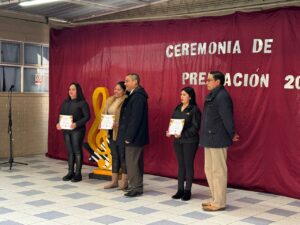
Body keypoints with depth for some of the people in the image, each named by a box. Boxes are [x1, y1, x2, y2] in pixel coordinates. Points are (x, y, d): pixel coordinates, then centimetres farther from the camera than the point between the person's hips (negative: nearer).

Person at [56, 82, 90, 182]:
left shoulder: (82, 103, -4)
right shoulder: (65, 103, 14)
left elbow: (87, 116, -10)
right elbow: (61, 115, 16)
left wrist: (76, 124, -21)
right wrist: (59, 123, -3)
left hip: (77, 130, -5)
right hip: (66, 130, 5)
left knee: (77, 151, -2)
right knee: (70, 151, 9)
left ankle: (78, 174, 4)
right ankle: (70, 172, 16)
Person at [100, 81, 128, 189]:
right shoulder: (110, 100, 13)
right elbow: (104, 113, 18)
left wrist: (117, 124, -26)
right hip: (111, 132, 7)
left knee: (122, 156, 0)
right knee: (114, 156, 13)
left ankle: (124, 181, 10)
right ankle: (114, 180, 21)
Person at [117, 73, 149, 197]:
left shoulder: (137, 97, -17)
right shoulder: (135, 95, 14)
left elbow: (135, 119, -22)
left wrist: (129, 137, -19)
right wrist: (128, 135, 14)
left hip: (134, 137, -10)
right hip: (136, 137, 10)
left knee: (132, 163, -4)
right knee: (136, 162, 14)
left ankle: (135, 188, 3)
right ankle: (137, 186, 22)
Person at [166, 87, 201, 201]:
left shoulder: (194, 110, -9)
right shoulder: (177, 109, 10)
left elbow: (195, 127, -13)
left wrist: (183, 134, -22)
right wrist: (169, 131, -5)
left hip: (190, 141, -6)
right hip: (178, 141, 6)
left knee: (188, 165, 2)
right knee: (180, 165, 11)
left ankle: (187, 191, 10)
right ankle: (180, 189, 17)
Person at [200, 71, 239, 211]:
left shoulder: (222, 96, -16)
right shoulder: (213, 96, 15)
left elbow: (227, 117, -19)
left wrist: (232, 134, -9)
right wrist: (205, 136, 14)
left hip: (217, 140, -10)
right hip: (210, 139, 10)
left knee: (218, 171, -2)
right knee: (209, 170, 16)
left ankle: (219, 203, 7)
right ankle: (216, 199, 26)